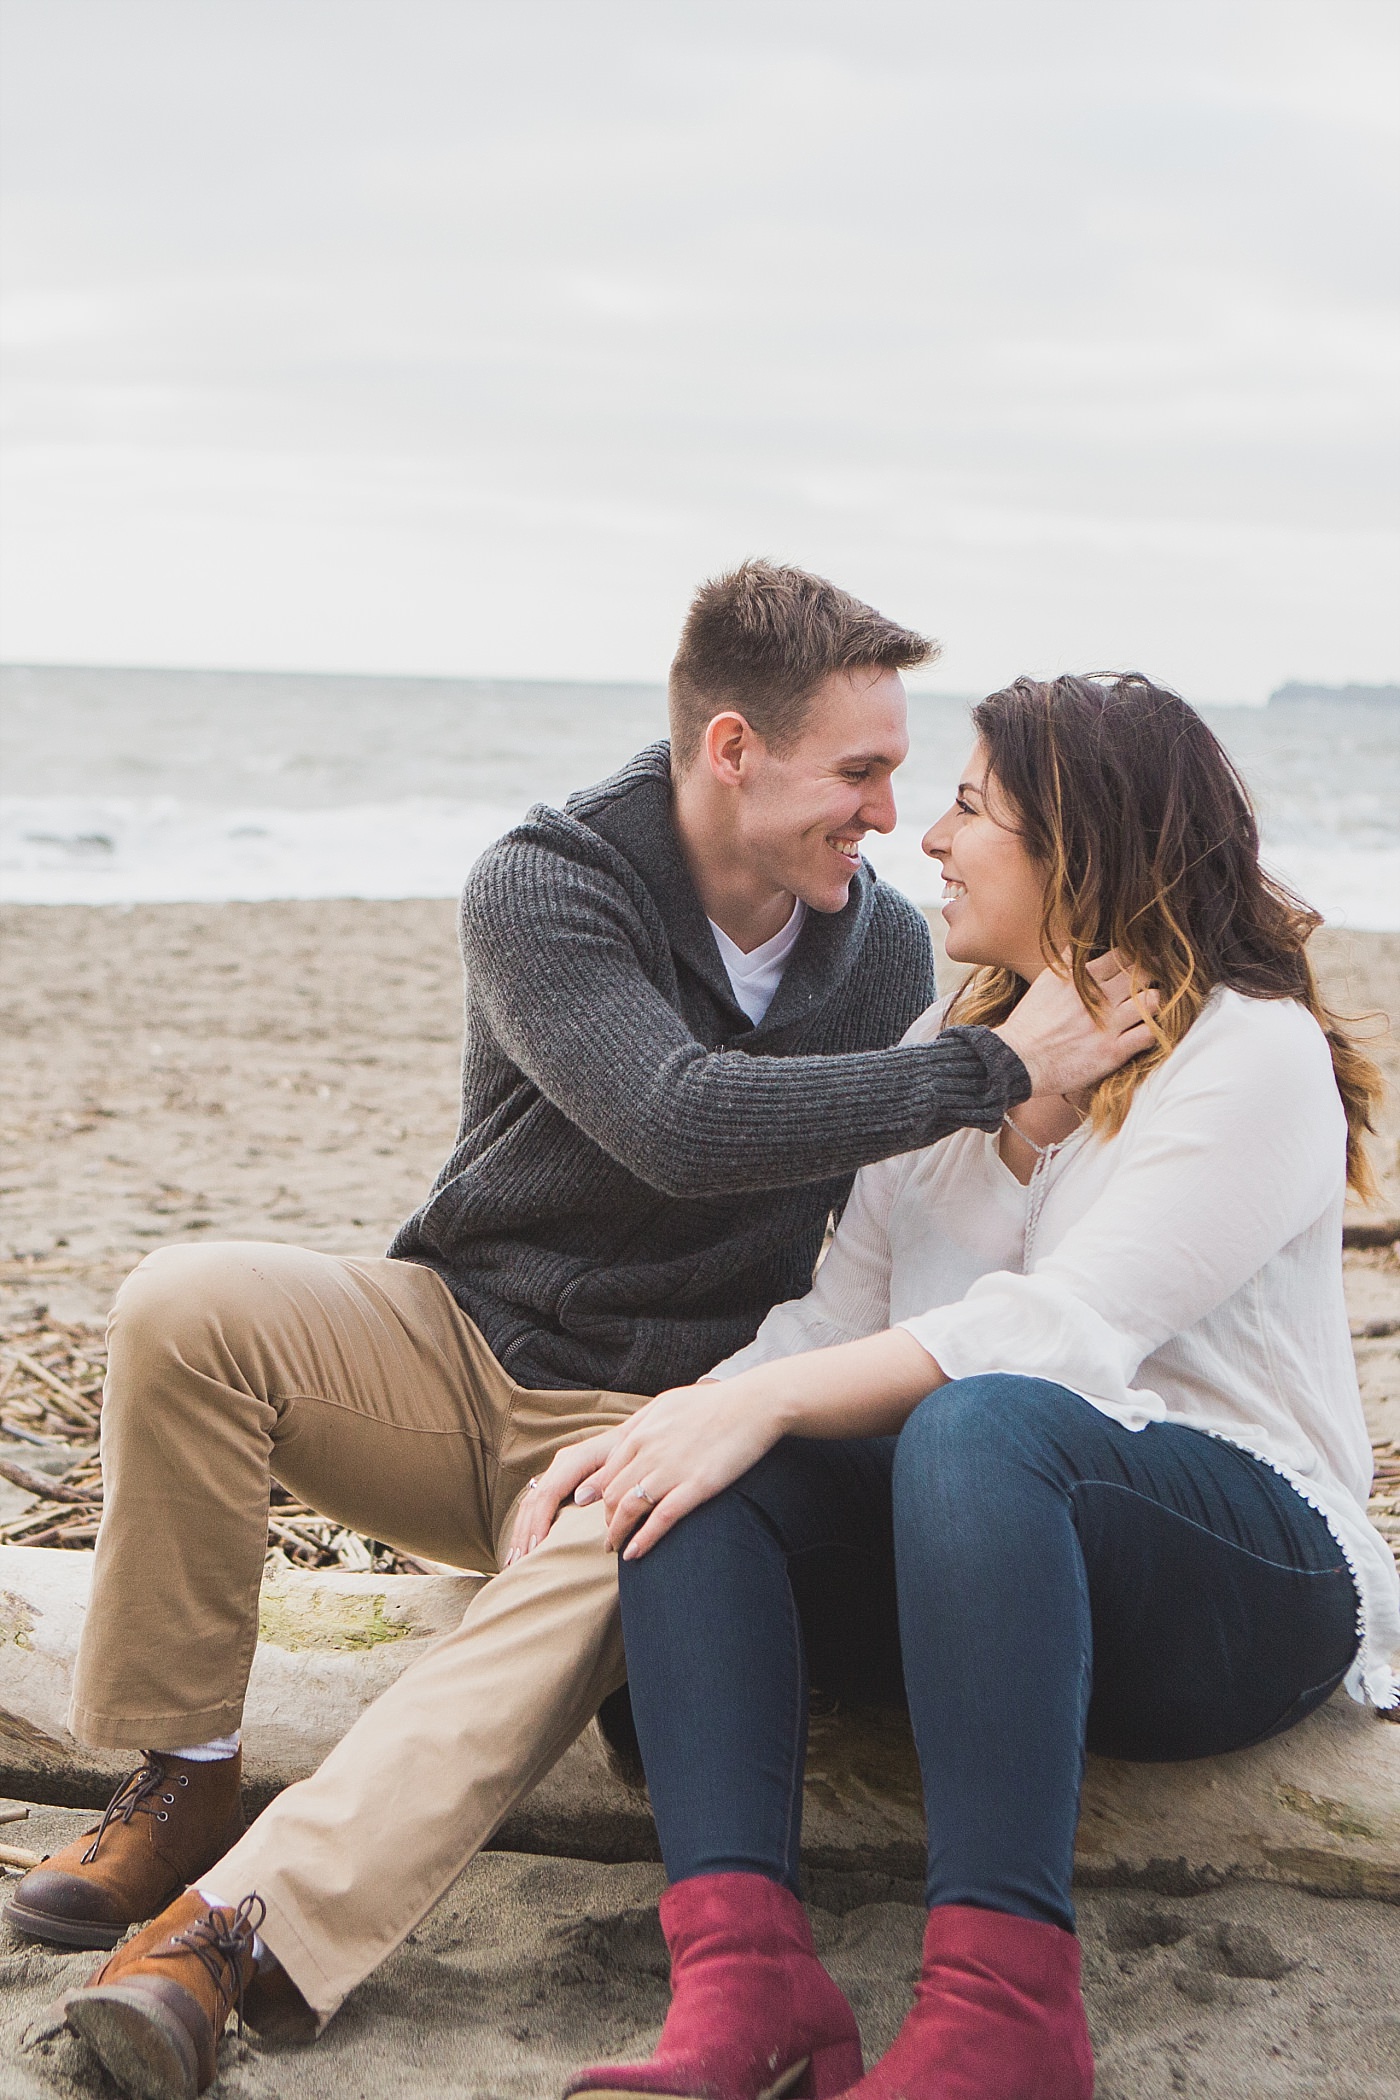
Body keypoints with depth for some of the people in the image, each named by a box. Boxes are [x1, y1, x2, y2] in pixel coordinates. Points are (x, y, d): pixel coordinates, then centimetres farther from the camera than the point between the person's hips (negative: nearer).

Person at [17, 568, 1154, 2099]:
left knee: (623, 1557, -36)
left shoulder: (891, 952, 3)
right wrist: (998, 1068, -27)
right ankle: (183, 1785, -13)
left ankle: (242, 1929, -44)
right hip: (457, 1343, 0)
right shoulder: (545, 888, -12)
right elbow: (681, 1125, -29)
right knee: (186, 1307, -27)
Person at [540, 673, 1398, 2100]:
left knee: (979, 1424, -37)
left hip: (1251, 1578, -6)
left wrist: (763, 1399, -28)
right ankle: (746, 1977, -36)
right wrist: (674, 1417, -11)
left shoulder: (1255, 1055, -7)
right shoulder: (947, 1049, 17)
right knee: (687, 1475, -21)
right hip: (966, 1558, 6)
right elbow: (843, 1316, 8)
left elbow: (1068, 1332, -21)